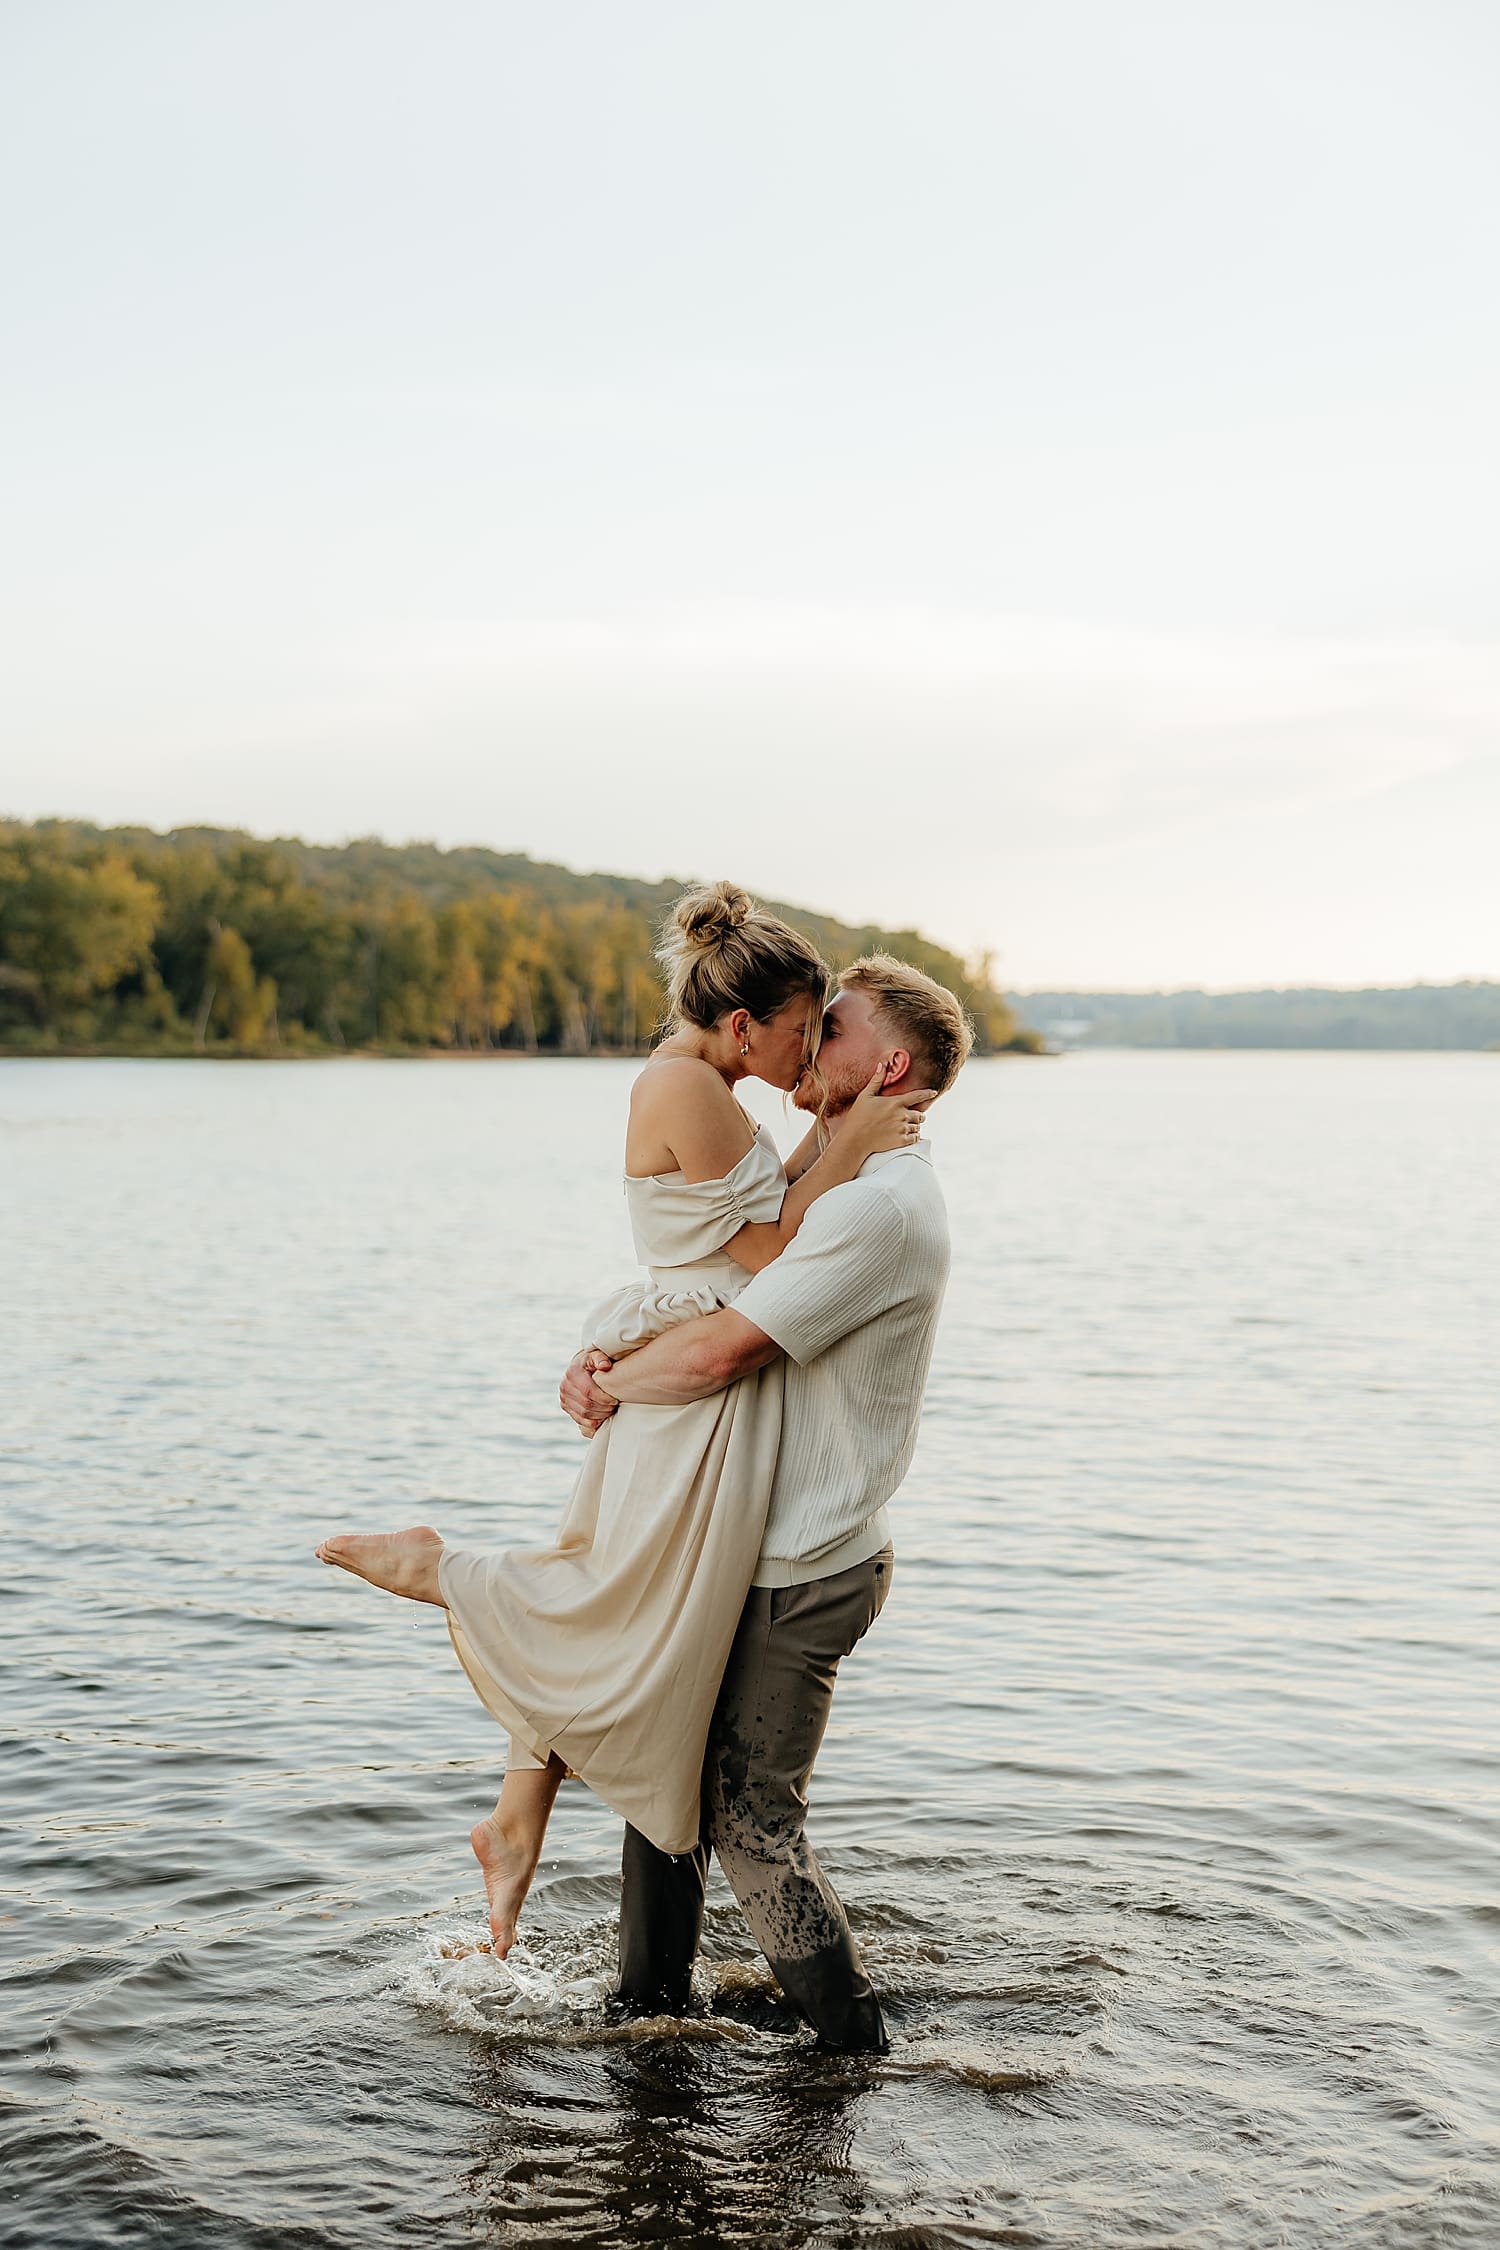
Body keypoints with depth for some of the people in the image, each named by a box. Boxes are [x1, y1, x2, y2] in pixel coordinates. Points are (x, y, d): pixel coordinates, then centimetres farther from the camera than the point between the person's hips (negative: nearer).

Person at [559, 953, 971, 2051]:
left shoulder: (883, 1206, -22)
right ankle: (654, 2003, 32)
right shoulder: (846, 1192, 14)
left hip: (801, 1576, -10)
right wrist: (607, 1361, -3)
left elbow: (720, 1352, -26)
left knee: (752, 1817, 0)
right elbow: (704, 1302, 16)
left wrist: (606, 1382, -8)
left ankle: (856, 2046, 15)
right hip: (748, 1551, 10)